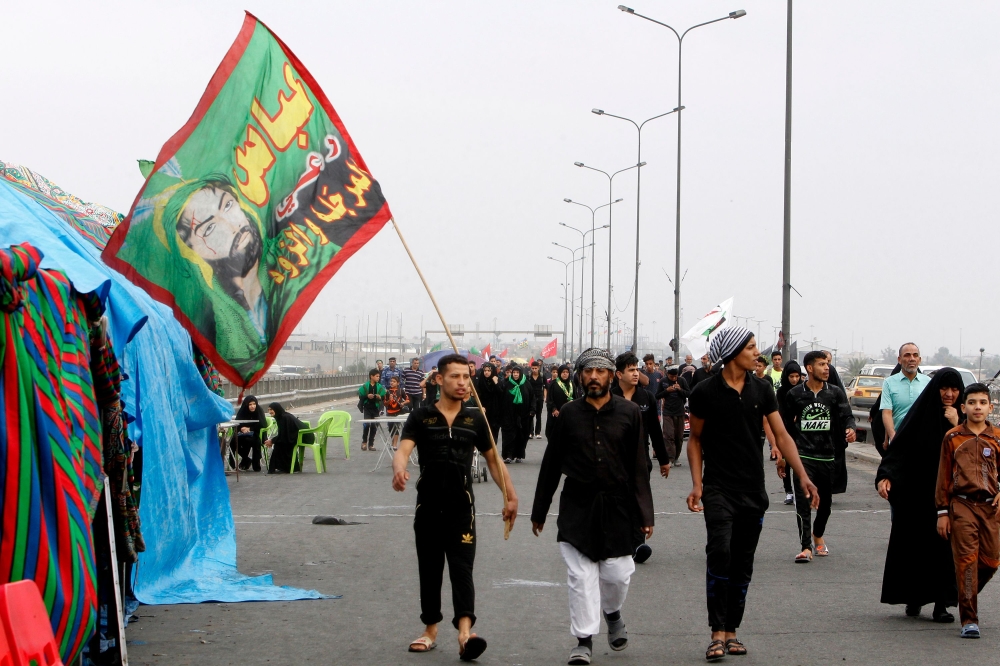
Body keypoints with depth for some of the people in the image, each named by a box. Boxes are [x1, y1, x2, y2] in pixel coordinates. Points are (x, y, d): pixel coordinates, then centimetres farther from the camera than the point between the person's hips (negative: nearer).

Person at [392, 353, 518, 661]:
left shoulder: (474, 419, 7)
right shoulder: (420, 417, 0)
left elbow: (493, 460, 14)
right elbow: (403, 449, -16)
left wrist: (510, 496, 9)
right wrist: (399, 470, -39)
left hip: (462, 507, 0)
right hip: (428, 506, 0)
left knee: (462, 569, -12)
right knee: (429, 571, 10)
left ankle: (465, 632, -25)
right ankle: (430, 631, 24)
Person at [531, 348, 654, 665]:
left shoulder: (629, 413, 1)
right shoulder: (569, 413, 2)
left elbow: (639, 467, 2)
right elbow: (551, 465, 8)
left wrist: (644, 514, -2)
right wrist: (539, 511, 10)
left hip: (616, 505, 0)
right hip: (577, 505, 0)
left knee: (617, 573, 3)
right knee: (581, 575, -3)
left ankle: (613, 613, 34)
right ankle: (584, 640, 5)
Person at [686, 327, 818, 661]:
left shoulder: (761, 389, 4)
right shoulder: (705, 392, -5)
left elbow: (781, 435, 5)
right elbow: (695, 439, 4)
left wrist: (803, 477, -5)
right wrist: (696, 484, -6)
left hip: (753, 490, 4)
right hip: (719, 488, -4)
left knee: (743, 564, 8)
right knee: (720, 554, -19)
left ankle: (732, 631, 18)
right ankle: (718, 633, -15)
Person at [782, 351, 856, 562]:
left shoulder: (835, 393, 5)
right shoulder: (795, 394, 1)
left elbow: (846, 415, -4)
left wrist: (850, 428, -29)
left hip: (827, 456, 3)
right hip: (803, 456, -3)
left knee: (825, 502, 15)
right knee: (803, 501, -14)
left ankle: (818, 535, 41)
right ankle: (806, 547, -15)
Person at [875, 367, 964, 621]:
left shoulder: (962, 417, 4)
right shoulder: (921, 412, -1)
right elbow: (898, 446, -7)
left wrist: (956, 425, -14)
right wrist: (885, 476, -20)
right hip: (916, 493, -1)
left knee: (944, 547, -3)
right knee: (913, 543, 3)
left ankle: (941, 603, 1)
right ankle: (913, 599, 18)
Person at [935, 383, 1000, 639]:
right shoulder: (953, 438, 3)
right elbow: (944, 476, 6)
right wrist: (942, 512, 3)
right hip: (962, 504, -2)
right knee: (966, 559, -8)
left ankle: (967, 596, 32)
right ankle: (969, 619, -5)